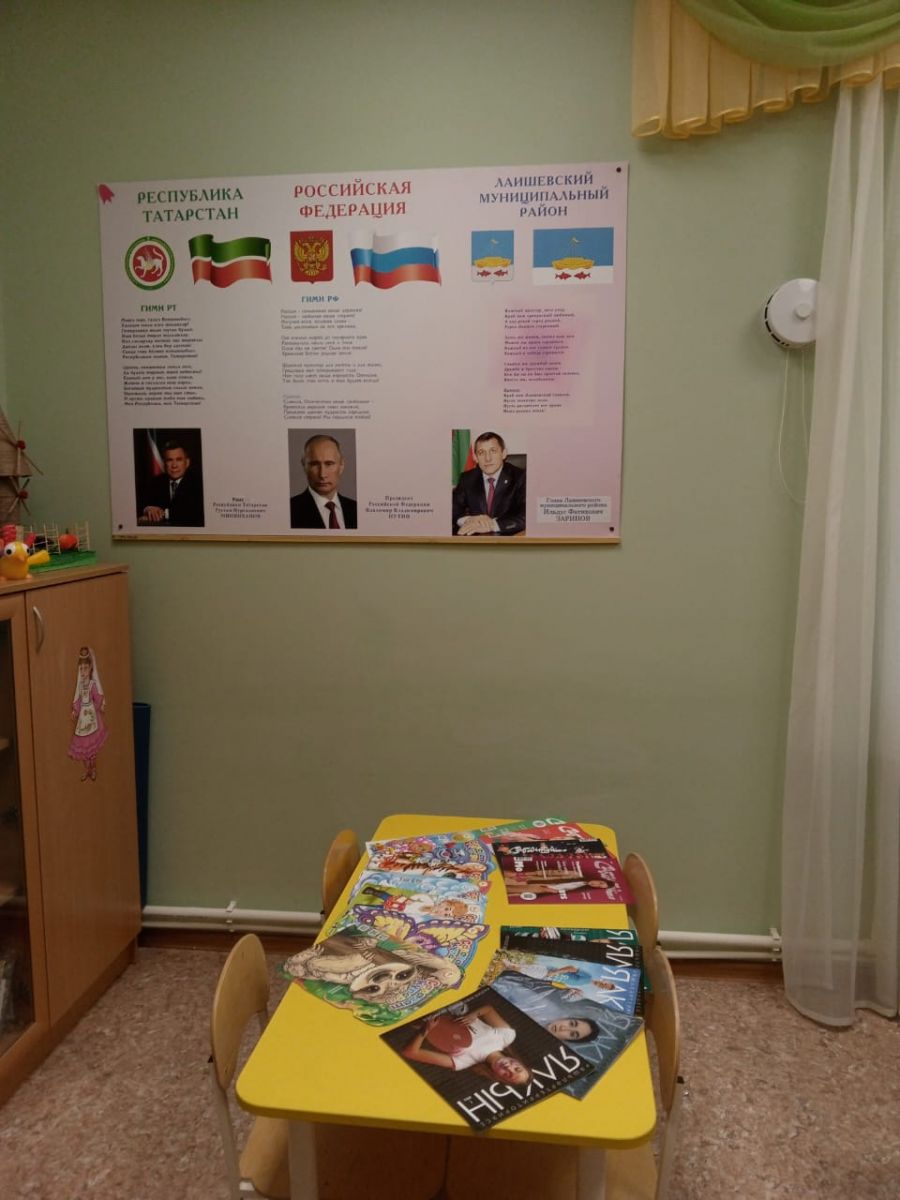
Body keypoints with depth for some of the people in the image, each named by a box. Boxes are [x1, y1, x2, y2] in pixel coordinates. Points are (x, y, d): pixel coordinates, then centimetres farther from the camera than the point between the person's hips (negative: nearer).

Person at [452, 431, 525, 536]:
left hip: (507, 537, -3)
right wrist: (468, 520, -20)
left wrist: (491, 525, -25)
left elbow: (525, 517, -15)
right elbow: (453, 509, 1)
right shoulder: (467, 478, 8)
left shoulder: (520, 477, -3)